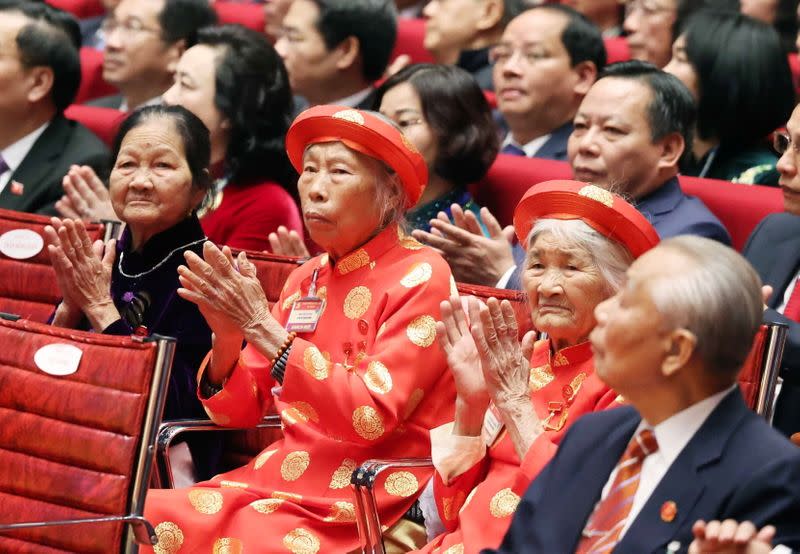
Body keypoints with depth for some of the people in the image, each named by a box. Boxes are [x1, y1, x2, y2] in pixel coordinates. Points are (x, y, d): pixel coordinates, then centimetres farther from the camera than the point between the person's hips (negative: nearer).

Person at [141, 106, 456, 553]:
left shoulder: (420, 276, -7)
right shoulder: (307, 279, 11)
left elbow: (371, 417, -18)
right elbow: (239, 412, 10)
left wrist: (264, 329, -20)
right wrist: (227, 338, -10)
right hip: (284, 475, 6)